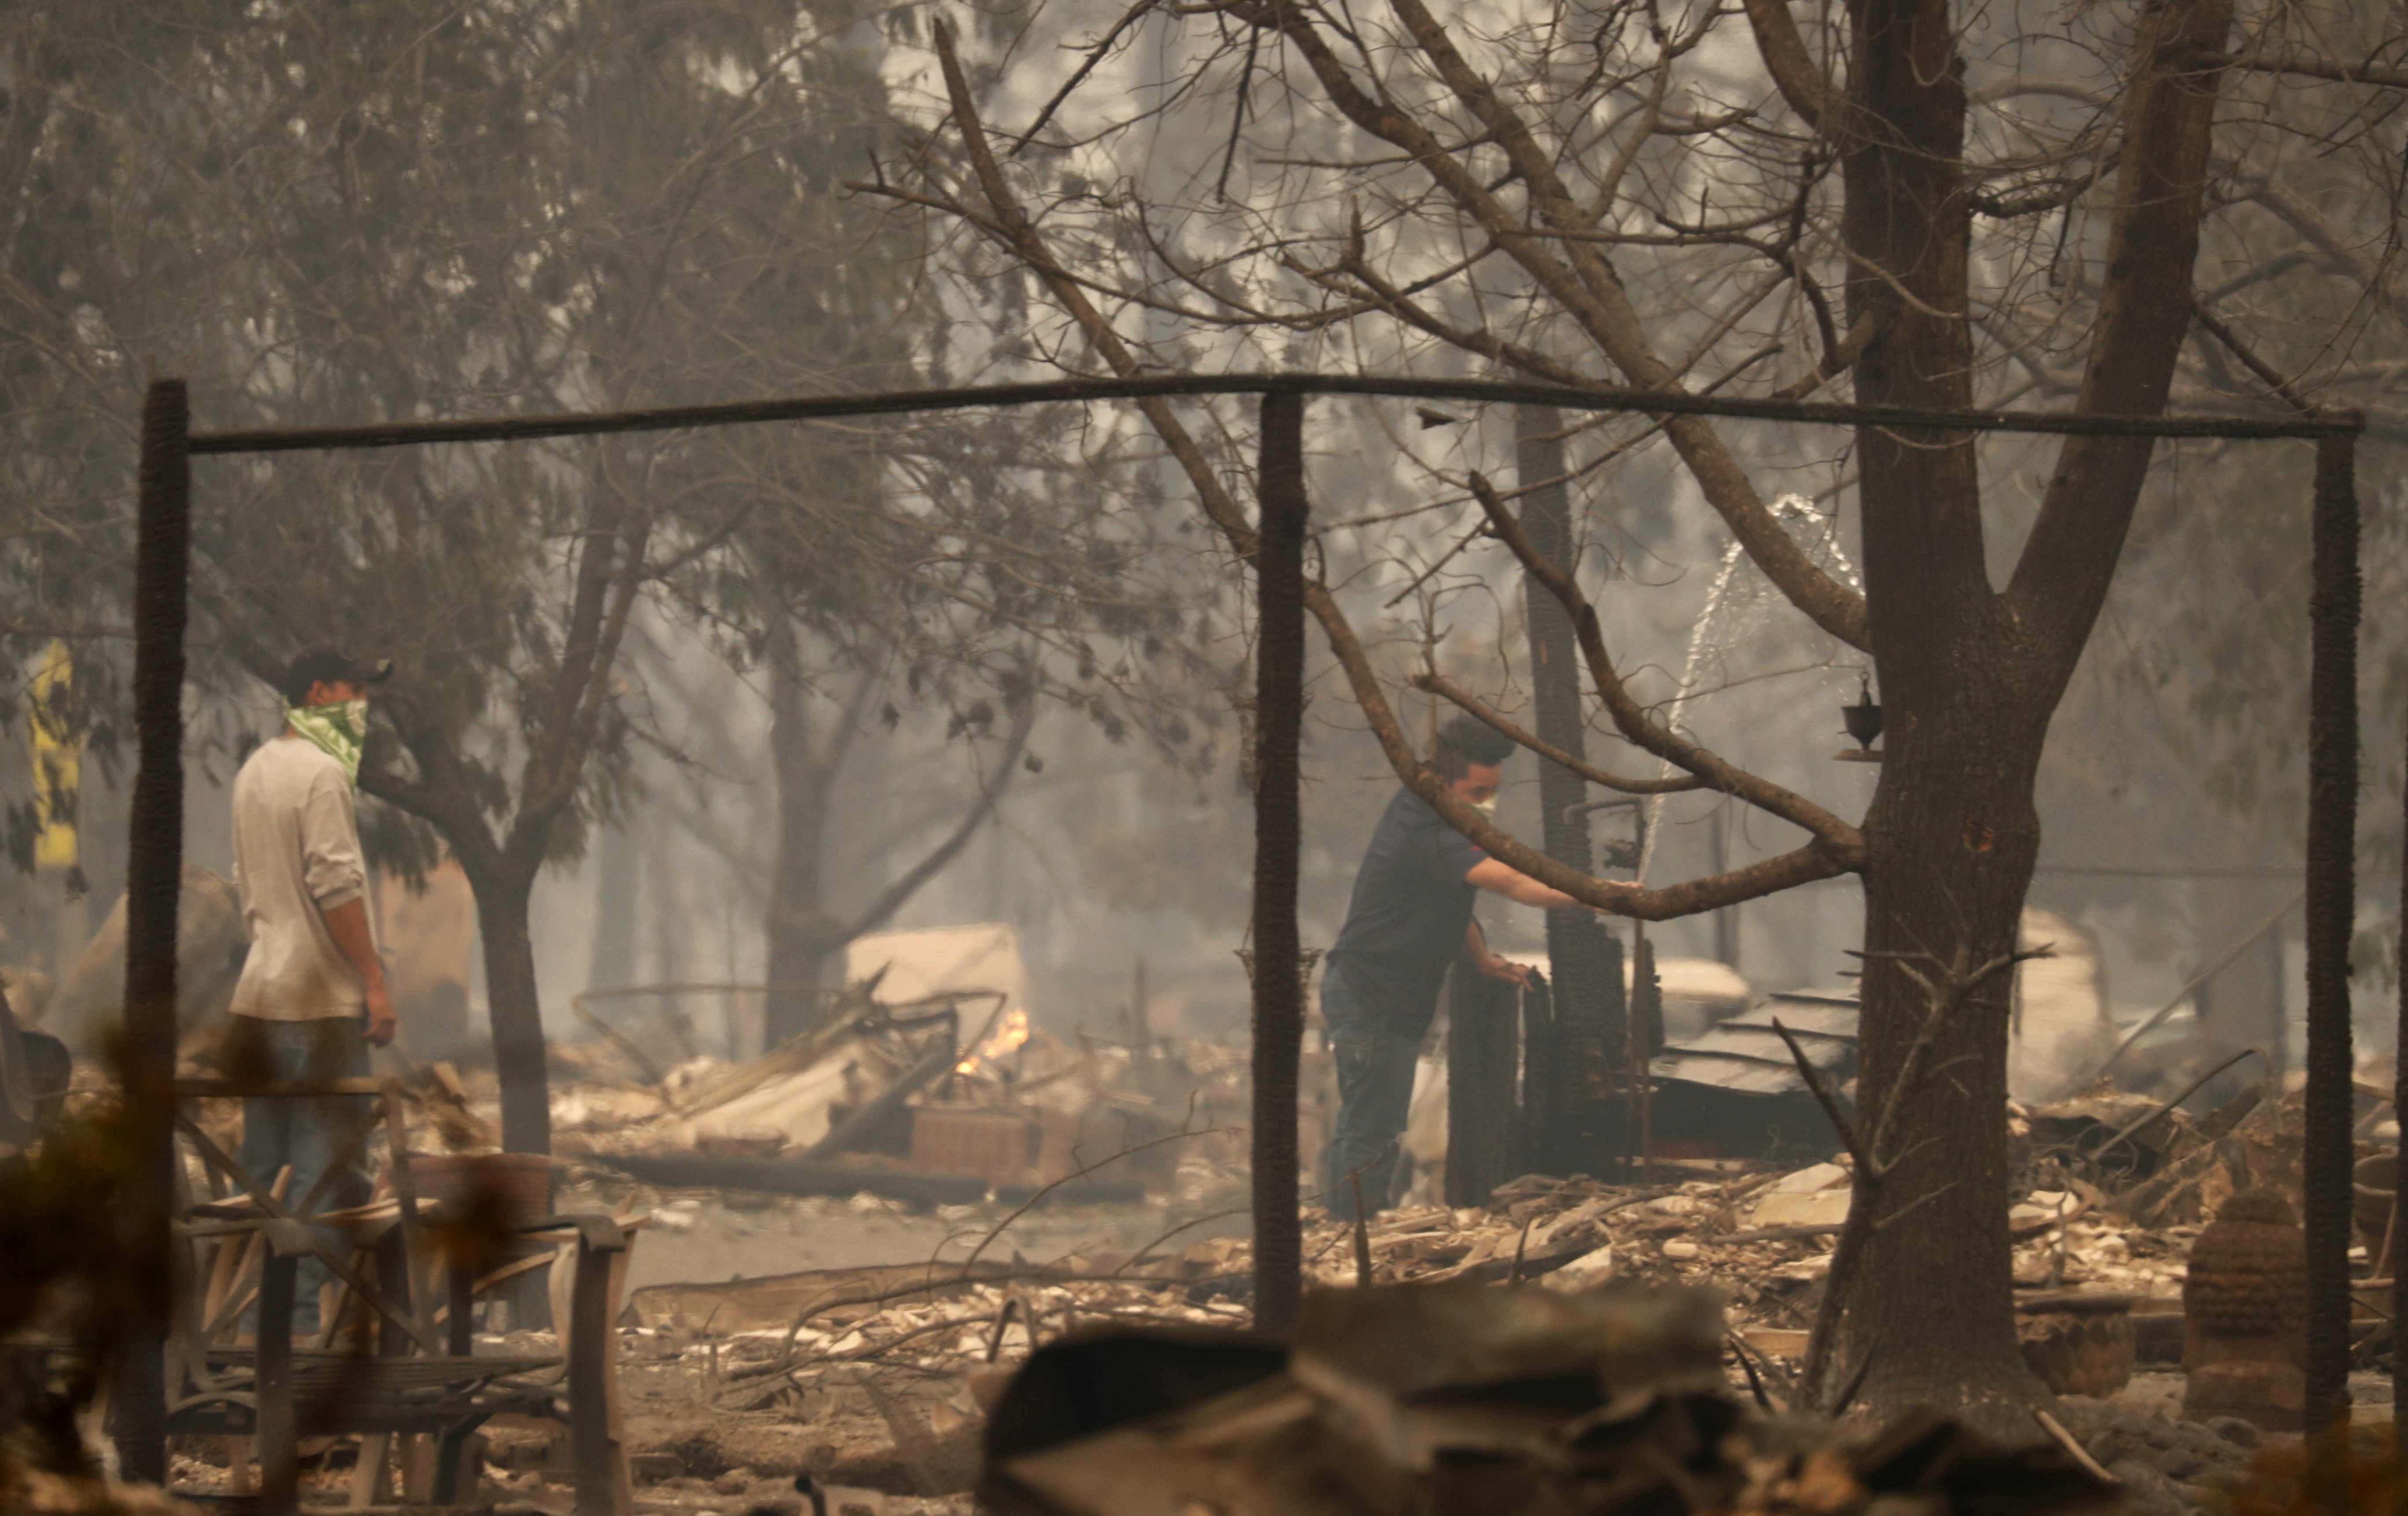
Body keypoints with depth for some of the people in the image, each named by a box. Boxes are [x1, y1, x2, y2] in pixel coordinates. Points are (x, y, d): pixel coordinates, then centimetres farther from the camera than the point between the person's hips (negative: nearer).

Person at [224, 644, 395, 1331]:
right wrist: (375, 979, -16)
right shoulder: (321, 772, -13)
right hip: (321, 996, -9)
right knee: (326, 1159, -6)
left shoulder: (254, 771, 15)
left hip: (261, 991, 9)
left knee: (266, 1163, 12)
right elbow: (335, 884, -19)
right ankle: (302, 1312, -9)